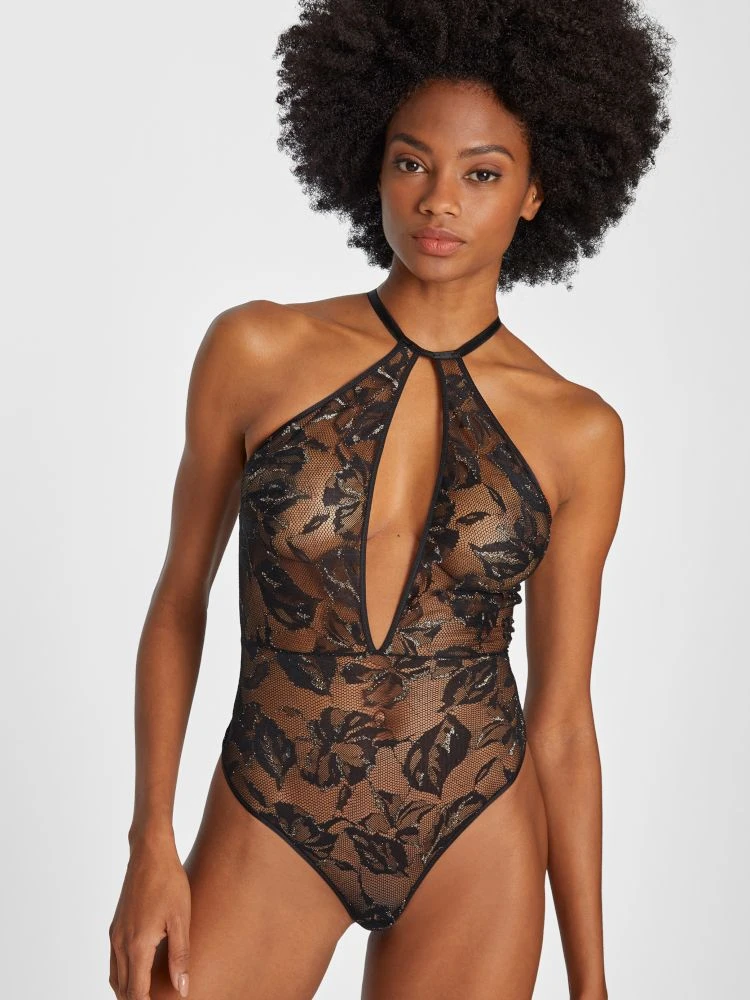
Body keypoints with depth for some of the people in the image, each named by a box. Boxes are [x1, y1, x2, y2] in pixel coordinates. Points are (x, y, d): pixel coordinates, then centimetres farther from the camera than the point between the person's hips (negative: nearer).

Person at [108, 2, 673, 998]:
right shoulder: (257, 350, -6)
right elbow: (179, 601, 2)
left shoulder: (578, 433, -5)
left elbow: (561, 719, 0)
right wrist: (152, 846, -3)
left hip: (476, 841, 1)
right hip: (269, 833, 0)